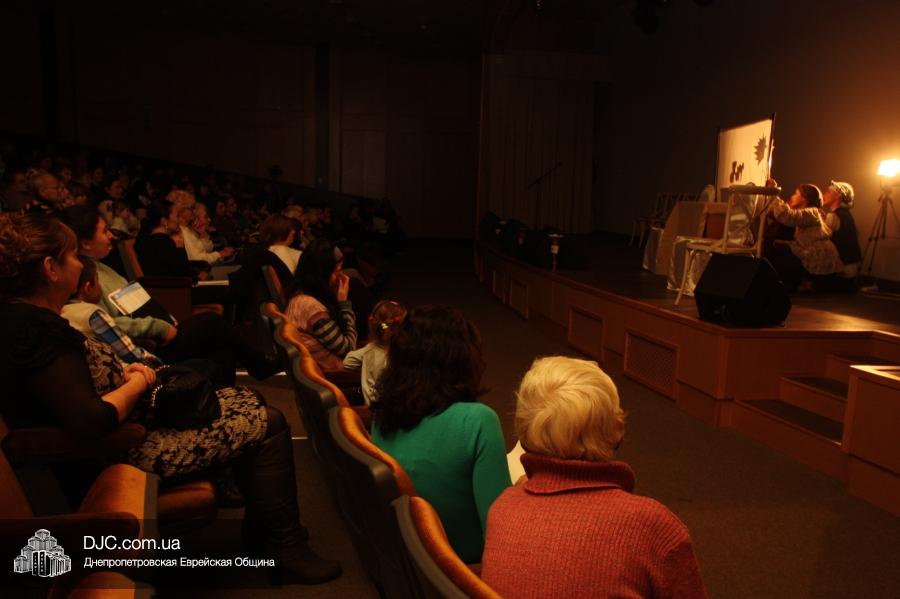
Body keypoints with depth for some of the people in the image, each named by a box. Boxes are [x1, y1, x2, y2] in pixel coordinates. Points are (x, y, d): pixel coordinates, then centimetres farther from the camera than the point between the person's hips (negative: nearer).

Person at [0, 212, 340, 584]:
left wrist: (123, 372, -1)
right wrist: (137, 383, -16)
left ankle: (262, 523, 25)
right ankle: (287, 550, 7)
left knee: (246, 400, 16)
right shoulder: (38, 334, -27)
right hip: (123, 453, -11)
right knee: (269, 424, -7)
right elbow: (92, 422, -35)